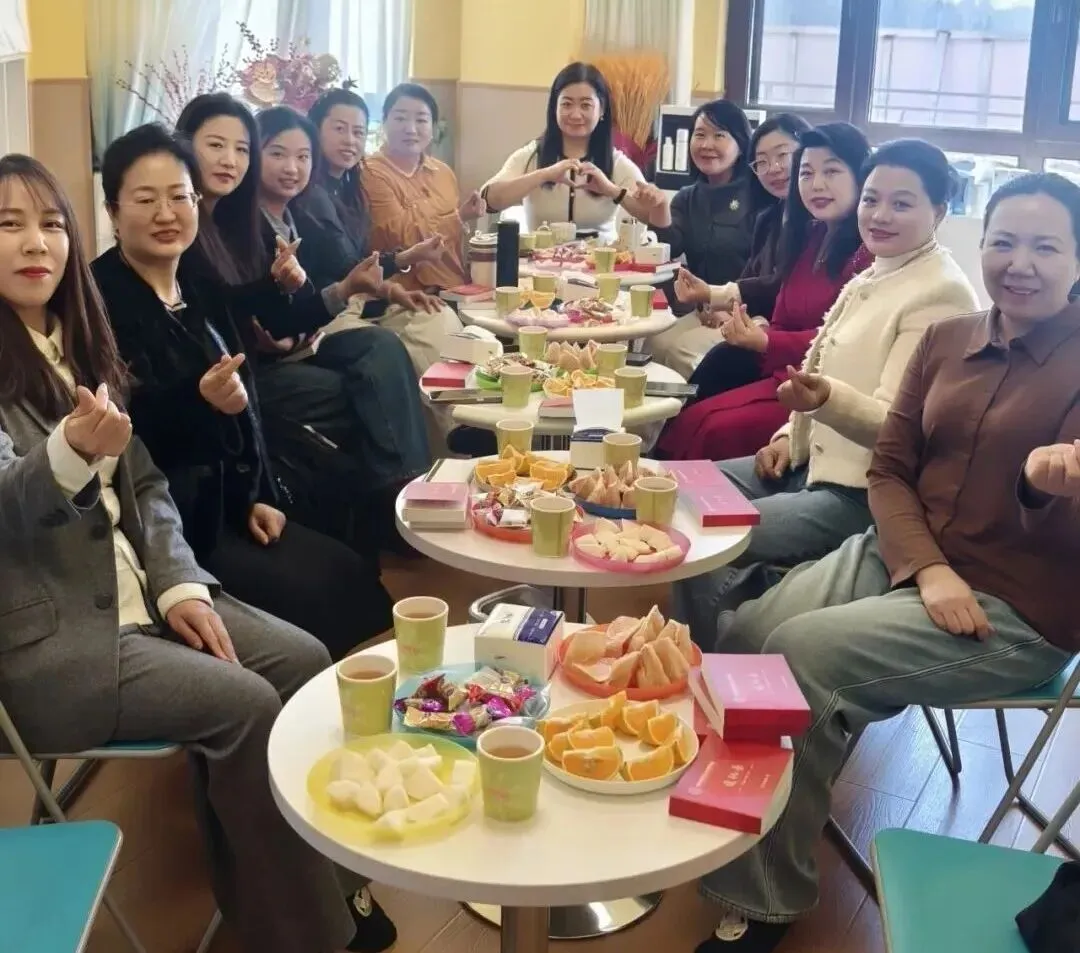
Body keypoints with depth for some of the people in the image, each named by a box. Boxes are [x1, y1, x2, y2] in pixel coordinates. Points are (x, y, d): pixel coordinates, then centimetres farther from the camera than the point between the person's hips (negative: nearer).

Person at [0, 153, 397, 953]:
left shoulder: (75, 341, 12)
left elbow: (145, 483, 11)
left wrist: (178, 585, -3)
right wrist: (70, 454, -42)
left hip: (138, 594, 7)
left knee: (304, 661, -9)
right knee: (242, 704, -21)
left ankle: (290, 889, 3)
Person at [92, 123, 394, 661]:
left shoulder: (204, 288, 11)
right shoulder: (99, 299, -12)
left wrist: (257, 497, 6)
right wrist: (198, 400, -35)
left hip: (230, 502, 7)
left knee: (353, 574, -7)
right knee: (308, 596, -17)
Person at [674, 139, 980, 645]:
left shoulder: (941, 294, -15)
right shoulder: (872, 277, 12)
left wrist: (825, 399, -40)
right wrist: (791, 436, 7)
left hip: (865, 493, -10)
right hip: (819, 462, 10)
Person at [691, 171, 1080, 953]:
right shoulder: (945, 341, 8)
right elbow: (890, 469, 6)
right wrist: (926, 568, -11)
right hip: (903, 556, 6)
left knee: (801, 654, -25)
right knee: (743, 635, -16)